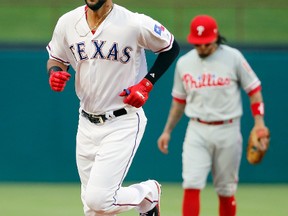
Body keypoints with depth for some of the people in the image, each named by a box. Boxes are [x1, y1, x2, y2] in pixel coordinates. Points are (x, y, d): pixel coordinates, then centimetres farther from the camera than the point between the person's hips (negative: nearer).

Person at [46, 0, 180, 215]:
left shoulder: (135, 24, -15)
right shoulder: (67, 23, -2)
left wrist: (147, 83, -10)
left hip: (123, 123, -5)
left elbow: (171, 48, 0)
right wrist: (54, 73, -10)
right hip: (87, 123, 5)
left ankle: (149, 192, 14)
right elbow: (56, 59, 14)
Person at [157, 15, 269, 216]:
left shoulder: (233, 57, -3)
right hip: (197, 131, 2)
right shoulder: (184, 63, 6)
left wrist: (259, 124, -8)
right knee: (192, 186, -12)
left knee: (226, 191, 5)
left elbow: (254, 90, 1)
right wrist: (167, 131, 15)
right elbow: (179, 100, 18)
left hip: (227, 131, -2)